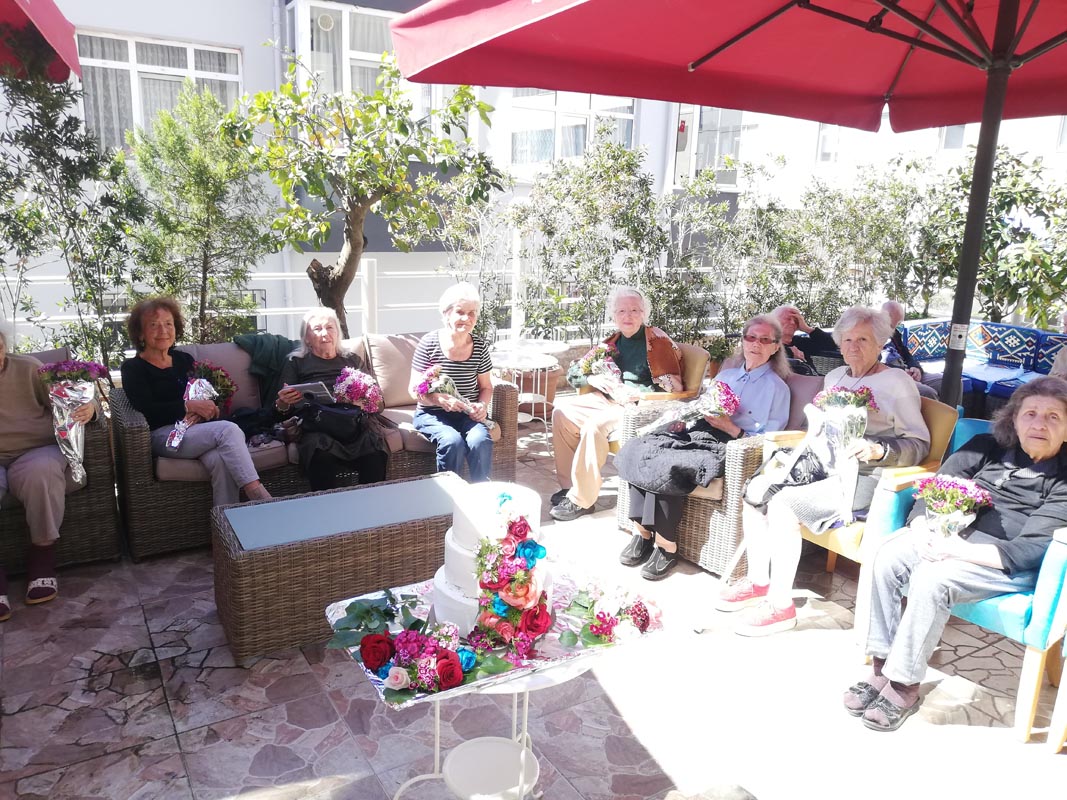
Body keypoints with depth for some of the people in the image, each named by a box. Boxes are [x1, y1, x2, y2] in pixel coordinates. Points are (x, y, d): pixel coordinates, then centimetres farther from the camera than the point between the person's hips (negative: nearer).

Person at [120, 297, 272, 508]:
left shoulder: (184, 360, 21)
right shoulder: (133, 369, 7)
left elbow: (209, 398, 16)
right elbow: (146, 409, -9)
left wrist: (201, 412, -7)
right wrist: (189, 406, -14)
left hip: (195, 429, 4)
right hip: (163, 436, -4)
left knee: (221, 460, -32)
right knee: (228, 429, -30)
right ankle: (258, 495, -35)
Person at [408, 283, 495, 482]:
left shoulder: (480, 346, 4)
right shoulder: (429, 343, -7)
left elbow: (486, 387, 14)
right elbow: (415, 390, -6)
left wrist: (482, 405, -9)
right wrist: (440, 400, -26)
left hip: (469, 413, 3)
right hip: (432, 413, -2)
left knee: (481, 441, -29)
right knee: (453, 441, -32)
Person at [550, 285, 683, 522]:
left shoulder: (658, 341, -3)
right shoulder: (612, 342, 14)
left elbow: (673, 386, -11)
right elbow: (573, 372, 14)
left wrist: (634, 392, -19)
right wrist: (592, 378, -8)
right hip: (606, 399, 7)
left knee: (595, 424, -31)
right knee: (562, 411, -10)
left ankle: (581, 499, -21)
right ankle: (569, 485, -7)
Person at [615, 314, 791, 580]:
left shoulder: (777, 388, 6)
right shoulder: (725, 375, 25)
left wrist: (731, 428, -14)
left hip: (725, 448, -6)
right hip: (697, 435, 6)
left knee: (667, 465, -33)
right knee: (639, 450, -23)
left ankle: (666, 546, -22)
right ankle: (642, 530, -20)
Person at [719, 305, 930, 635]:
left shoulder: (897, 382, -3)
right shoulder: (835, 377, 19)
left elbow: (919, 444, -7)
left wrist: (878, 450, -24)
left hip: (862, 477, -8)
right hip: (822, 466, 8)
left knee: (782, 504, -28)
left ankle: (781, 605, -18)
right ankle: (759, 582, 1)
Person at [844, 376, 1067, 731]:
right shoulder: (987, 448, 7)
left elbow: (1030, 550, -16)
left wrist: (960, 550, -25)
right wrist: (922, 529, -18)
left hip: (1011, 564, -5)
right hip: (954, 532, 5)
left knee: (930, 579, -31)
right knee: (886, 558, -22)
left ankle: (904, 686, -16)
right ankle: (881, 667, -13)